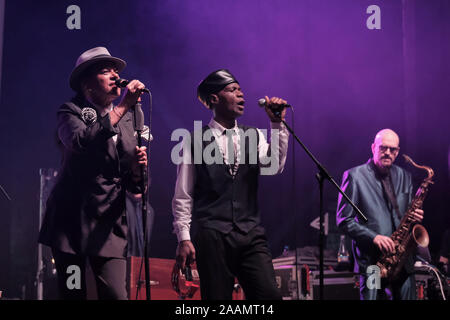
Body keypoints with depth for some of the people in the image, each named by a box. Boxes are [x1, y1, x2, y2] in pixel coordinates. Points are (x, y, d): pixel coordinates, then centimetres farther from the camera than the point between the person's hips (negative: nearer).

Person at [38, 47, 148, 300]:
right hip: (72, 221, -3)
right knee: (73, 294, 1)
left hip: (110, 225, 3)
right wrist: (124, 106, -22)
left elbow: (134, 187, 12)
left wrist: (137, 168, -12)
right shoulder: (71, 111, 1)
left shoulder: (128, 120, 12)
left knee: (117, 295, -8)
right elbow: (80, 141, -25)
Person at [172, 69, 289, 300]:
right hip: (212, 237, -3)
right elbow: (182, 196, 4)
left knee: (270, 295, -9)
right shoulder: (196, 142, 3)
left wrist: (277, 123, -11)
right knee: (217, 297, -3)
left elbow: (274, 166, -5)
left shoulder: (253, 136, 13)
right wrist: (184, 238, -3)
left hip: (251, 236, 3)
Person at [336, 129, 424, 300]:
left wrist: (415, 216, -2)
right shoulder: (354, 176, -1)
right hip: (372, 260, -4)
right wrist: (373, 237, -17)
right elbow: (343, 220, -5)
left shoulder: (404, 176, 15)